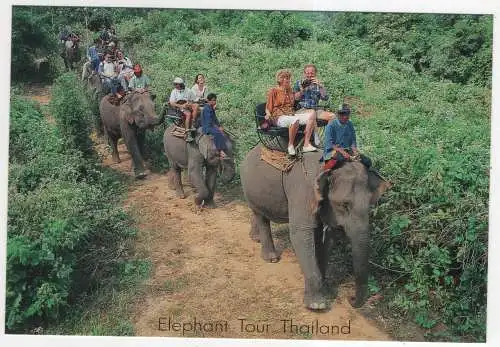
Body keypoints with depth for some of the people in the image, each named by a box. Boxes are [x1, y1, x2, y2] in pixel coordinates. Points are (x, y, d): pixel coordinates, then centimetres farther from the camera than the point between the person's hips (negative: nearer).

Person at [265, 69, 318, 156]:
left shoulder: (289, 90, 21)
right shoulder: (273, 91, 3)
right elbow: (268, 108, 0)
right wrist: (268, 115, -18)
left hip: (291, 115, 7)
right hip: (279, 118, -7)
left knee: (312, 114, -20)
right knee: (295, 120, -41)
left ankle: (306, 144, -26)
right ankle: (290, 145, -23)